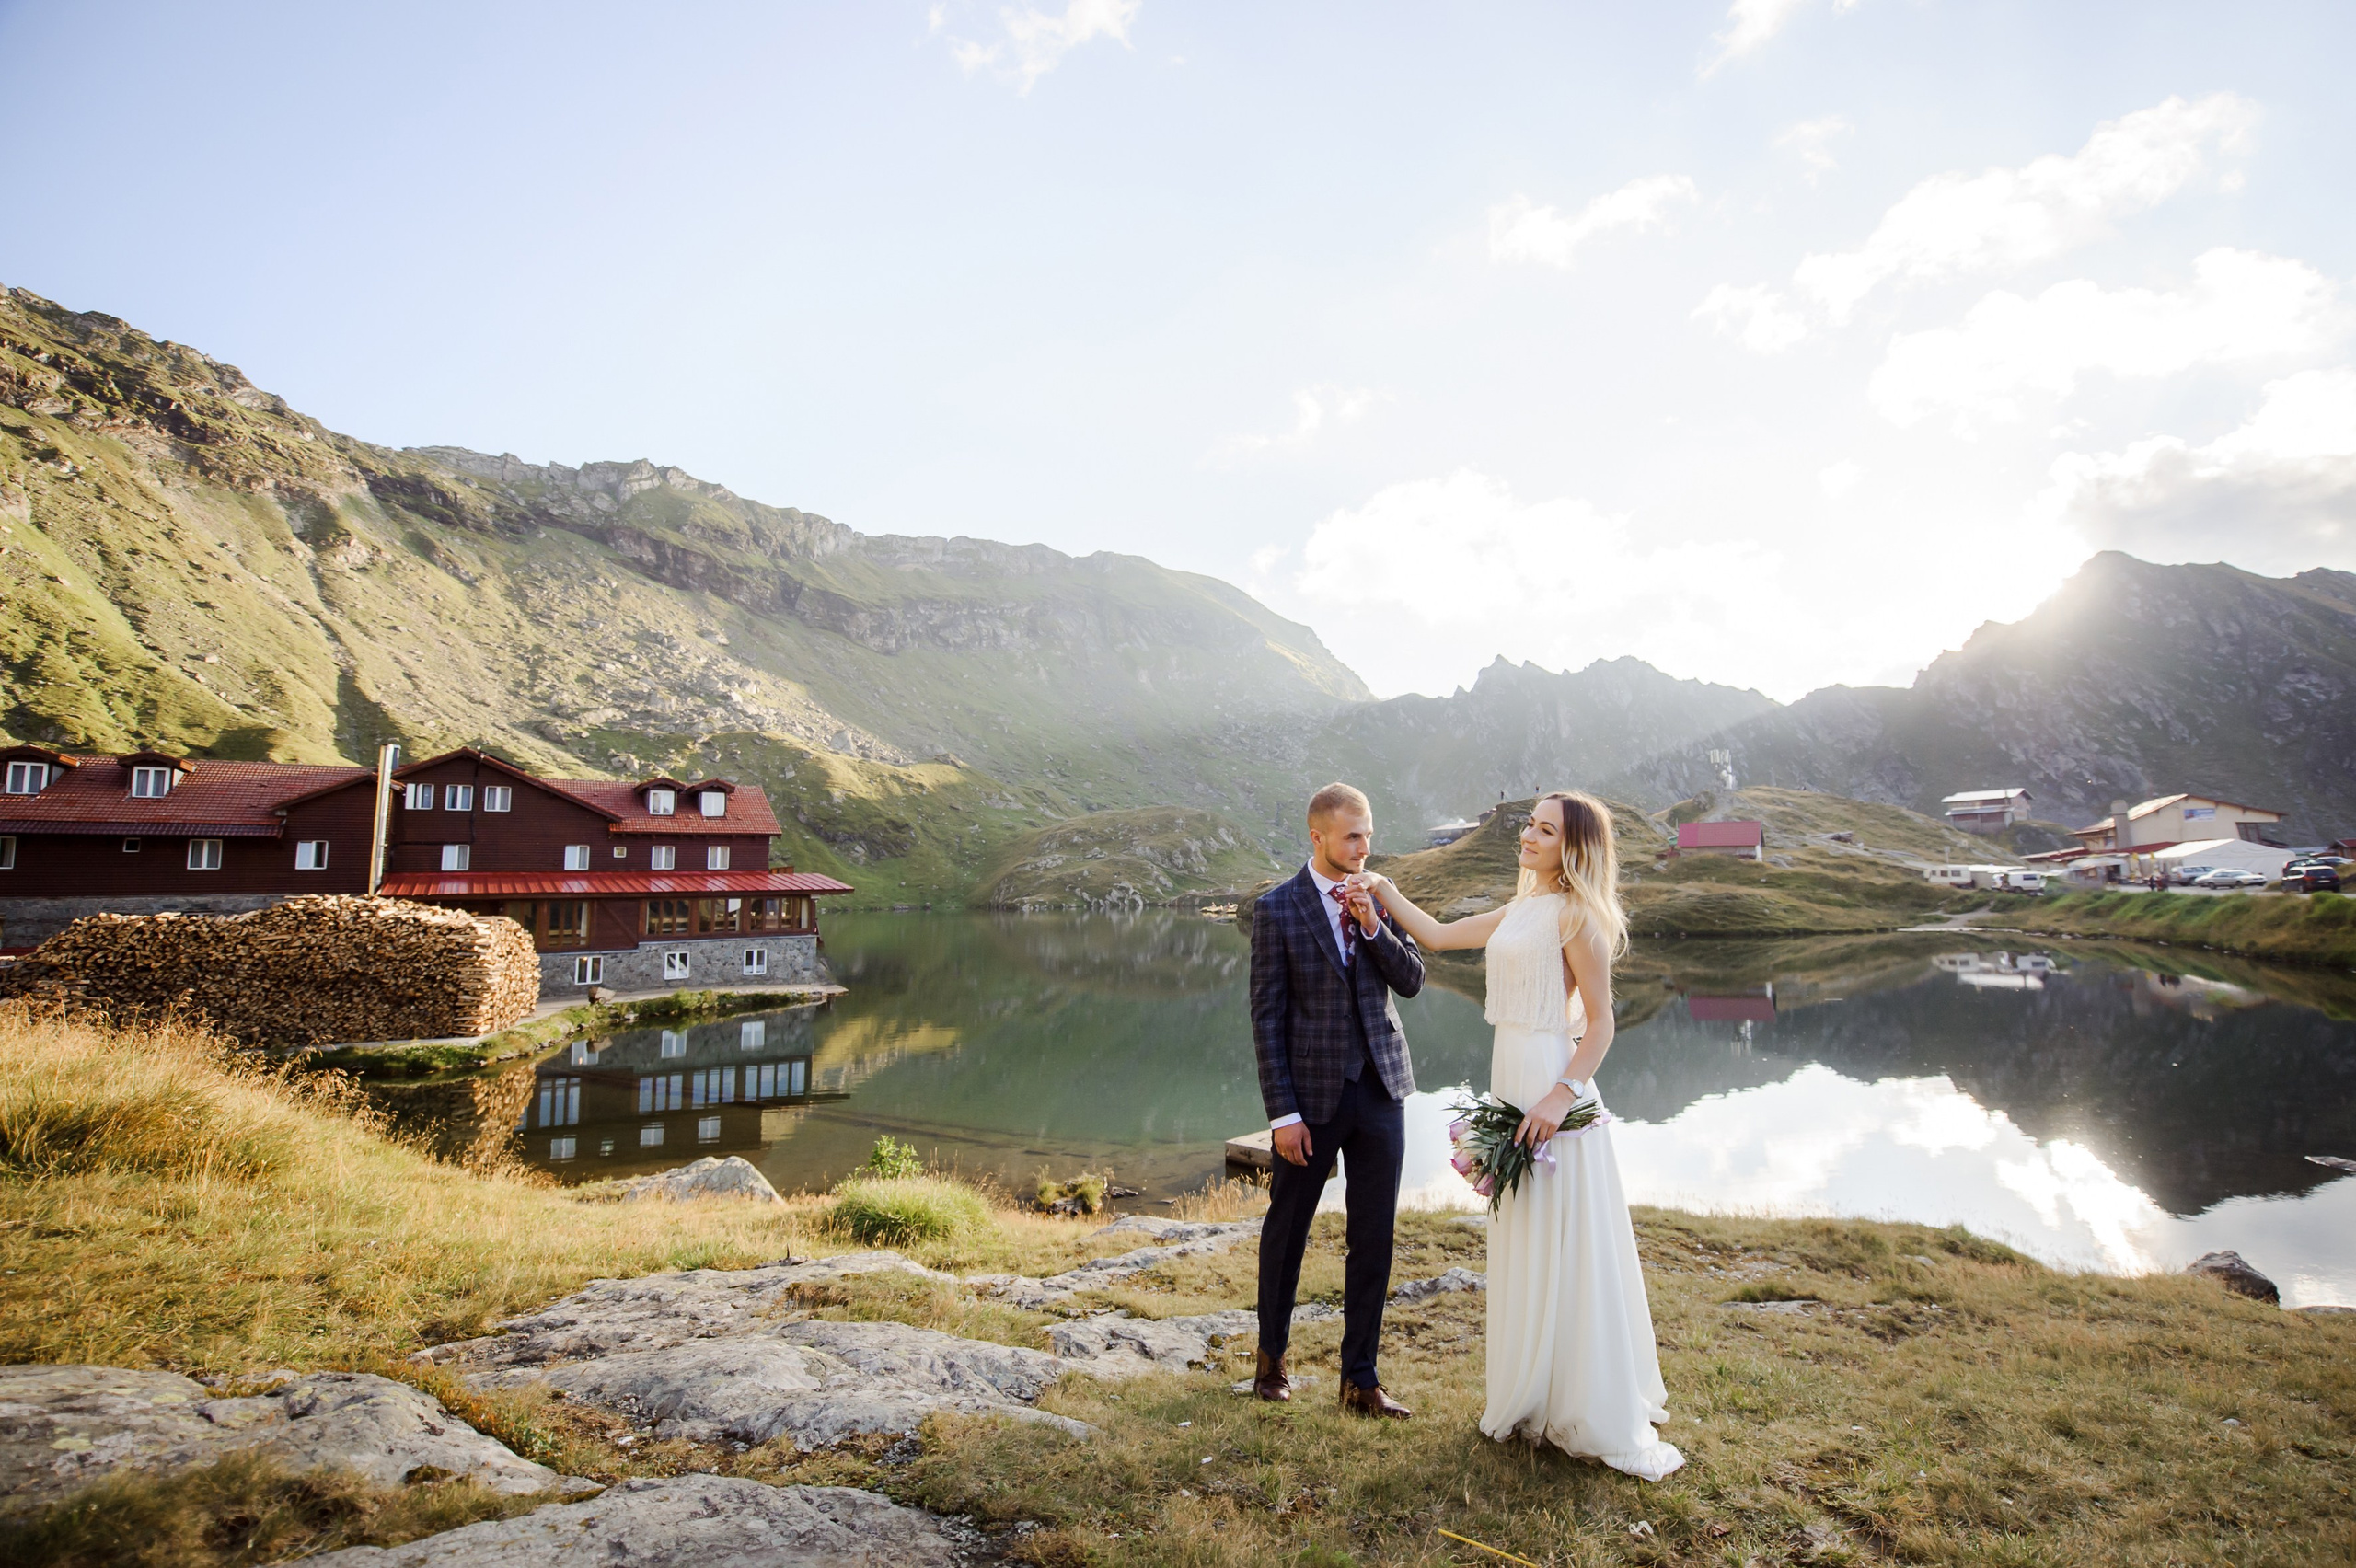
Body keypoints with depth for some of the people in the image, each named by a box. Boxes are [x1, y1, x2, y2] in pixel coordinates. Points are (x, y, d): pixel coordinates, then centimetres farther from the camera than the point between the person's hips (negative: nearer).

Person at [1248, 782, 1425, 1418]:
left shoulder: (1380, 897, 4)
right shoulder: (1276, 909, -9)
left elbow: (1412, 980, 1)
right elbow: (1267, 1016, -9)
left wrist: (1373, 925, -16)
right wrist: (1282, 1112, -12)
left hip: (1381, 1088, 3)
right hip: (1313, 1092, -3)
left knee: (1374, 1239, 8)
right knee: (1287, 1228, 14)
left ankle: (1359, 1380, 24)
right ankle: (1272, 1352, 37)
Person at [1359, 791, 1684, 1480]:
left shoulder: (1575, 915, -11)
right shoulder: (1518, 912, 13)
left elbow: (1600, 1023, -14)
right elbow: (1436, 936, 21)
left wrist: (1562, 1095, -23)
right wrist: (1385, 891, 15)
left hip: (1552, 1081, -8)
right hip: (1511, 1077, 8)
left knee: (1563, 1246, 1)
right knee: (1521, 1242, 16)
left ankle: (1589, 1412, 15)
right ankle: (1534, 1399, 30)